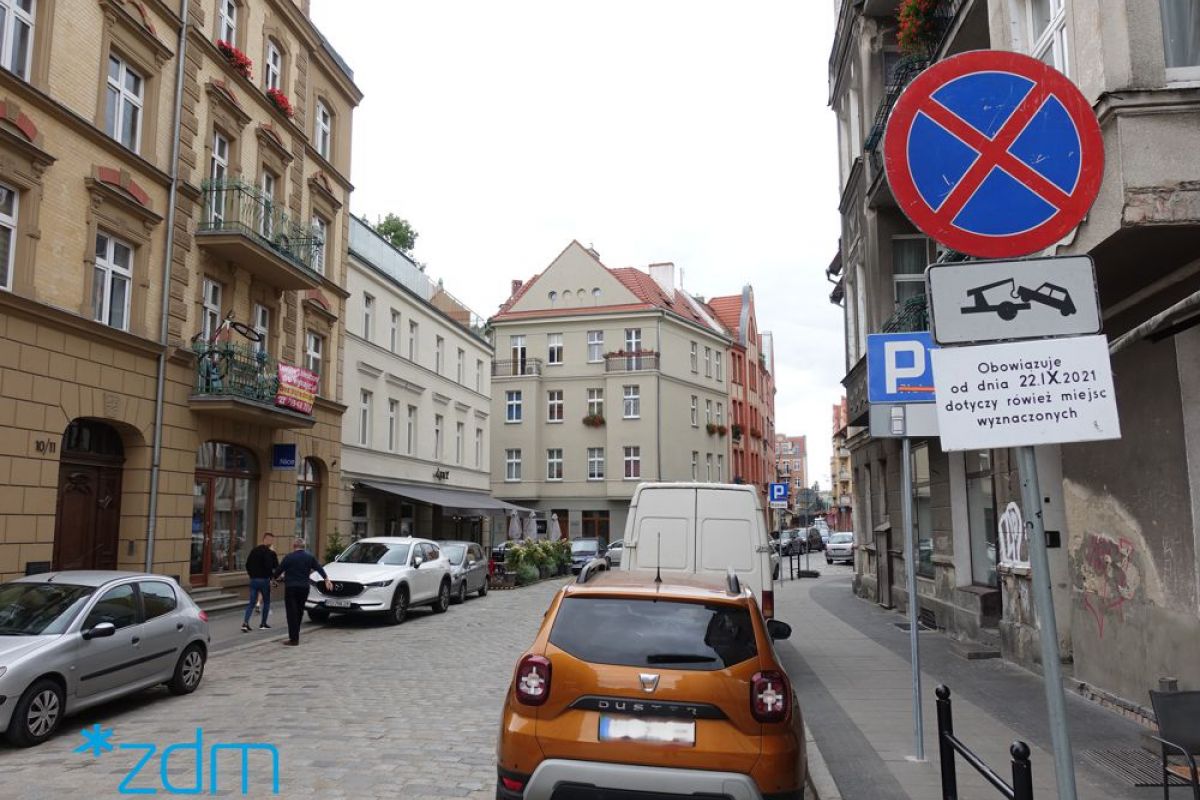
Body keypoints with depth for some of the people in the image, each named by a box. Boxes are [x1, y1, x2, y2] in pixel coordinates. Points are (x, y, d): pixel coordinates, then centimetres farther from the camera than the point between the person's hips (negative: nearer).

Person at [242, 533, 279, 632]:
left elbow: (247, 565, 13)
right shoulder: (270, 553, -12)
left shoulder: (254, 551, 9)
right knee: (266, 602, 11)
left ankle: (245, 622, -10)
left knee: (252, 602, 6)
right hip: (264, 580, -5)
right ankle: (263, 624, 14)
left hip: (253, 579, 5)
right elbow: (276, 567, -18)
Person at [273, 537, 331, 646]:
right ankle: (295, 636, 22)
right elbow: (319, 568, 4)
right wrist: (327, 579, 8)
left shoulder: (289, 557, -5)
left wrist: (273, 577, 20)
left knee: (292, 613, -3)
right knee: (299, 612, 16)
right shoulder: (309, 557, 5)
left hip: (291, 588, -4)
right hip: (304, 588, 4)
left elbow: (279, 570, 2)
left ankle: (293, 639, -6)